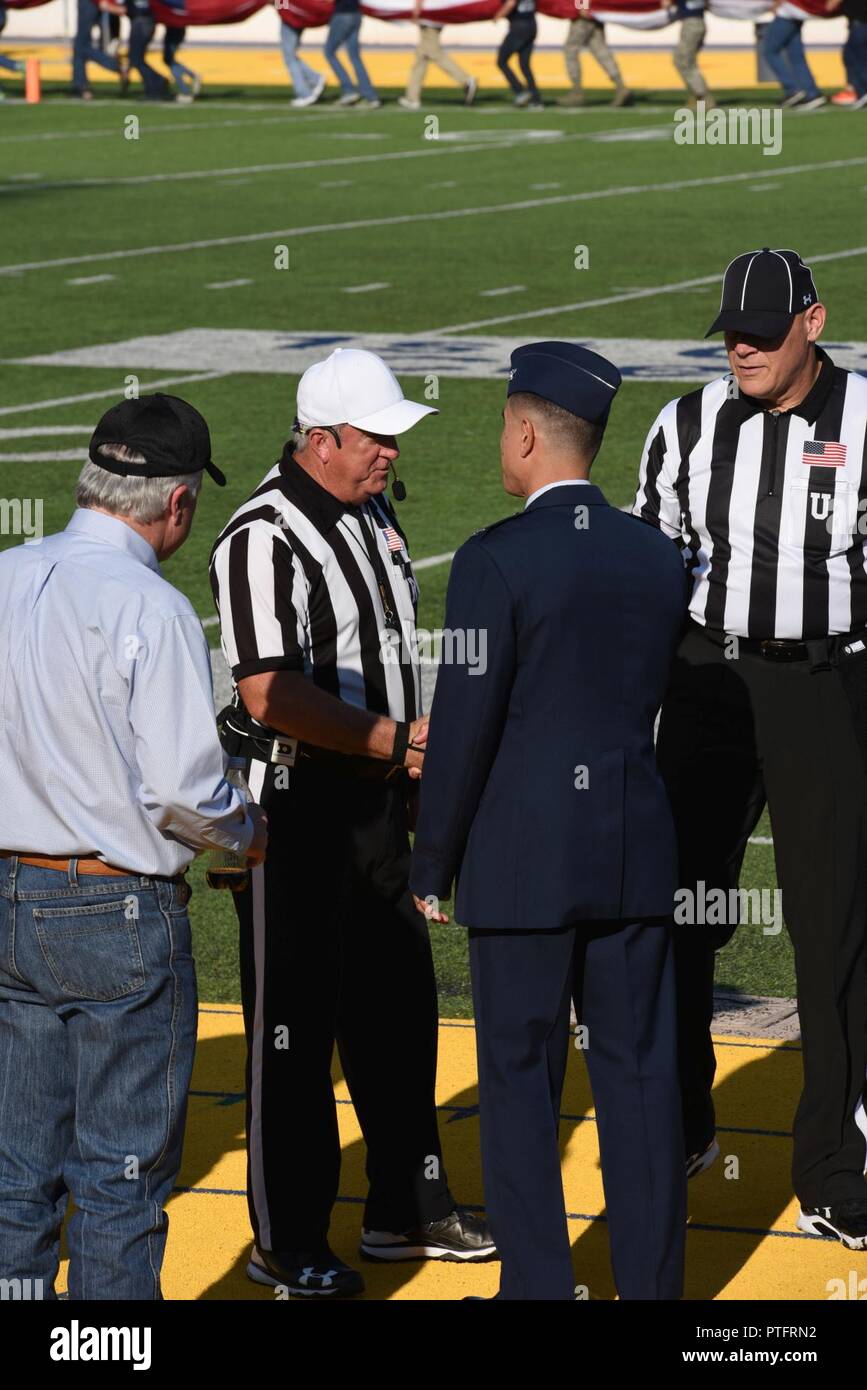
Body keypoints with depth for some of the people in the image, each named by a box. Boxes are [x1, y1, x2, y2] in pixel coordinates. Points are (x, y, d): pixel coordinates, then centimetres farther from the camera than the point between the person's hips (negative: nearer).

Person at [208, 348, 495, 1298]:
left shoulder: (373, 519, 10)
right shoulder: (266, 540, -18)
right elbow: (270, 694, -25)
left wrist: (419, 762, 16)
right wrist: (393, 742, -17)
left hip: (373, 797, 9)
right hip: (291, 804, -9)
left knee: (398, 1005, 15)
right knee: (293, 1025, -1)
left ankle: (408, 1210, 29)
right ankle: (286, 1245, 8)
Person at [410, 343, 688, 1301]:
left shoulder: (495, 562, -13)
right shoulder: (658, 561, 5)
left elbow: (464, 729, -13)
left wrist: (432, 869, -1)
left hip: (523, 862, -5)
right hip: (637, 856, 5)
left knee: (520, 1080, 5)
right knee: (640, 1076, 10)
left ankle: (537, 1285, 8)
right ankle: (652, 1282, 15)